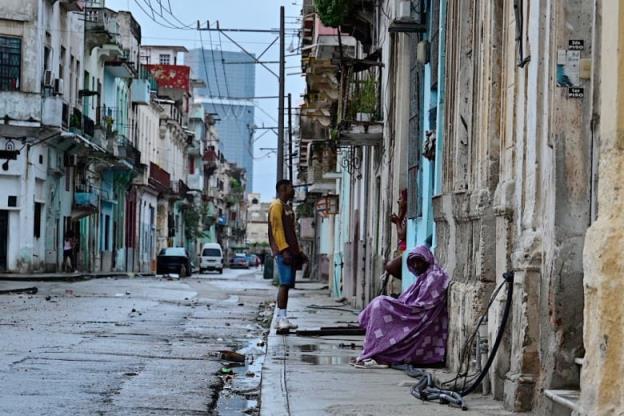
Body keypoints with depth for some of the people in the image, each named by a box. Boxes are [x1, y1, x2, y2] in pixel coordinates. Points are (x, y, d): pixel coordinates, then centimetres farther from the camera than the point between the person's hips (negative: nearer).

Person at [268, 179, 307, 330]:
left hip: (290, 251, 9)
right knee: (284, 284, -14)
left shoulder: (287, 207, 23)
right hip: (283, 251, -9)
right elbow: (277, 229, -15)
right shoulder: (277, 206, -7)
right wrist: (284, 250, -21)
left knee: (287, 285, 7)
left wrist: (297, 251, 21)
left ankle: (282, 318, 7)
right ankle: (281, 318, -17)